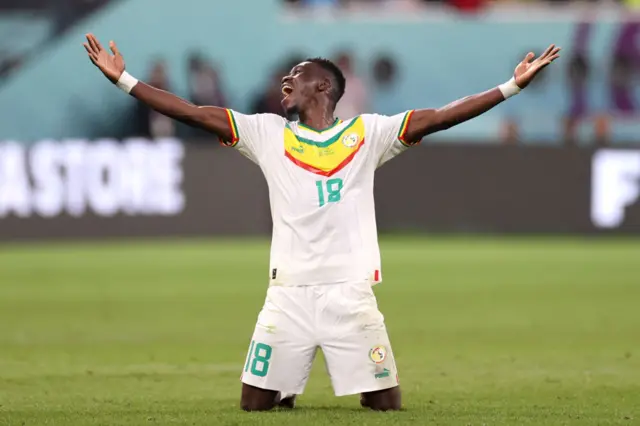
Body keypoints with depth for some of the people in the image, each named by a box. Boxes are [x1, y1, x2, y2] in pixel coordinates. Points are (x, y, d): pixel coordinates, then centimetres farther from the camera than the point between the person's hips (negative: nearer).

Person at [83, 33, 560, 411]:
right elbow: (195, 114, 4)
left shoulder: (368, 133, 4)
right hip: (288, 296, 1)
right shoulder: (268, 133, 8)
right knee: (255, 403, 0)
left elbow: (439, 117, -3)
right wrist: (123, 80, -2)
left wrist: (512, 86, -11)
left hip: (351, 294, -1)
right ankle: (288, 395, 33)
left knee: (386, 403, -2)